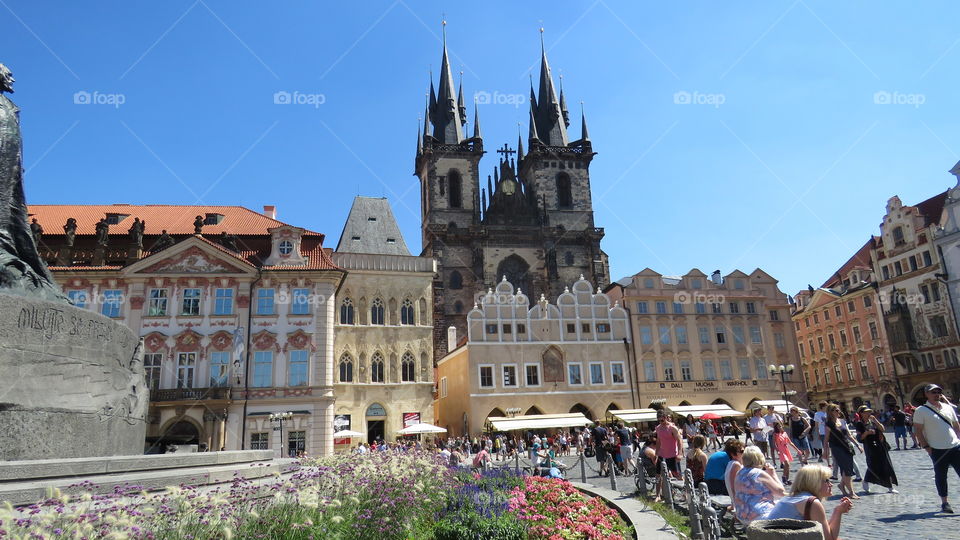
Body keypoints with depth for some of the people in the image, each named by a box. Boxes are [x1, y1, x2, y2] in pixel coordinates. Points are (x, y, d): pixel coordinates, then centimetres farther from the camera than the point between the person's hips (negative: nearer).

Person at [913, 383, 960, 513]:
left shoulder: (948, 408, 10)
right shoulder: (921, 410, -5)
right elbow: (918, 430, -6)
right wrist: (926, 447, -10)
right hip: (937, 450, -4)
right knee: (941, 476, 6)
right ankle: (944, 502, 19)